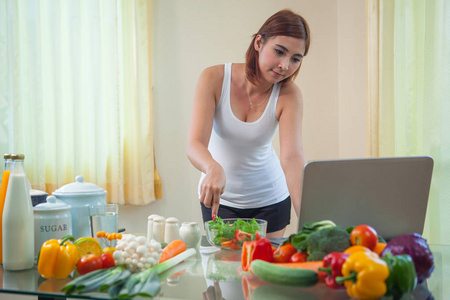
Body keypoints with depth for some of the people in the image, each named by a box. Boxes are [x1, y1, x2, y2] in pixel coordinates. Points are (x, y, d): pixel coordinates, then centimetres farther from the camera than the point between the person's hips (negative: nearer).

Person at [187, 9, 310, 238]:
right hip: (221, 197, 0)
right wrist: (214, 168, -51)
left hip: (270, 199, 1)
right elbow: (194, 144, -28)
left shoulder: (288, 95, -17)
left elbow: (292, 157, -30)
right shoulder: (214, 78, -19)